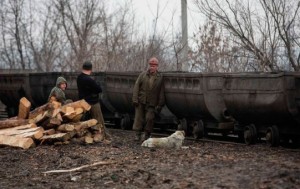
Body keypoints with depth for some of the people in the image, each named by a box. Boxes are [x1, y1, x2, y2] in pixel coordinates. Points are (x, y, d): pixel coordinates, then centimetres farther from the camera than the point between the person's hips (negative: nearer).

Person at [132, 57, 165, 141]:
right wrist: (135, 99, -6)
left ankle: (147, 134, 11)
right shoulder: (143, 75, 4)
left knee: (149, 118, -6)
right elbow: (136, 86, 2)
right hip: (141, 101, 1)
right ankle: (137, 134, 6)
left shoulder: (160, 77, 2)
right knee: (139, 117, 0)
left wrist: (160, 105, -2)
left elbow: (161, 92, 2)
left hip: (152, 103, -1)